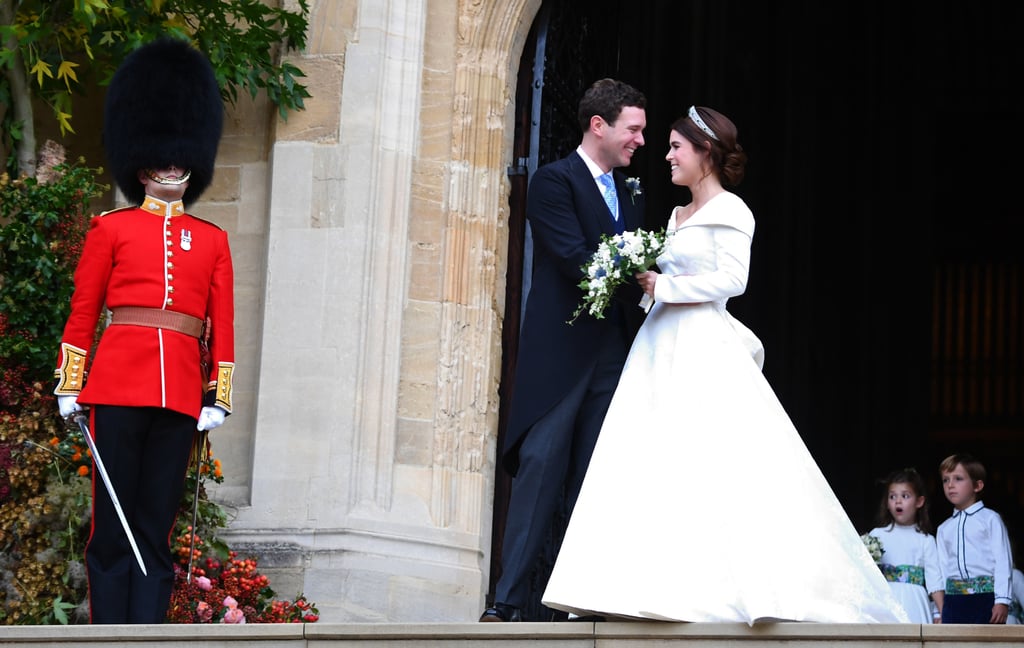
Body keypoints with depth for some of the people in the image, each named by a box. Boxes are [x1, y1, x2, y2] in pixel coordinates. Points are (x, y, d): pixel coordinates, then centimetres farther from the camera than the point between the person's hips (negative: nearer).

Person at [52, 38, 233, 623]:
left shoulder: (213, 241, 15)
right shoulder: (112, 229, 9)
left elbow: (223, 326, 12)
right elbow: (83, 312, 7)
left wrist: (219, 397, 5)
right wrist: (70, 386, 3)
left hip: (181, 395, 2)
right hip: (118, 385, -2)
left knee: (157, 532, 3)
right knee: (113, 526, -2)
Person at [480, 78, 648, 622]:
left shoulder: (629, 194, 19)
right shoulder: (554, 181, -3)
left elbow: (634, 267, 16)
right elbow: (575, 259, -15)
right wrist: (640, 286, -17)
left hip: (613, 352, 7)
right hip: (561, 349, -6)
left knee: (593, 479, 5)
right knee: (540, 467, -9)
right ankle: (508, 600, -9)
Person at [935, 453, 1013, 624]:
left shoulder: (991, 519, 2)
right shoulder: (944, 529, 18)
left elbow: (1003, 562, -5)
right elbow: (942, 567, 15)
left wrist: (1002, 601, -13)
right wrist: (938, 611, 9)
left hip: (986, 597, -5)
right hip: (953, 601, 5)